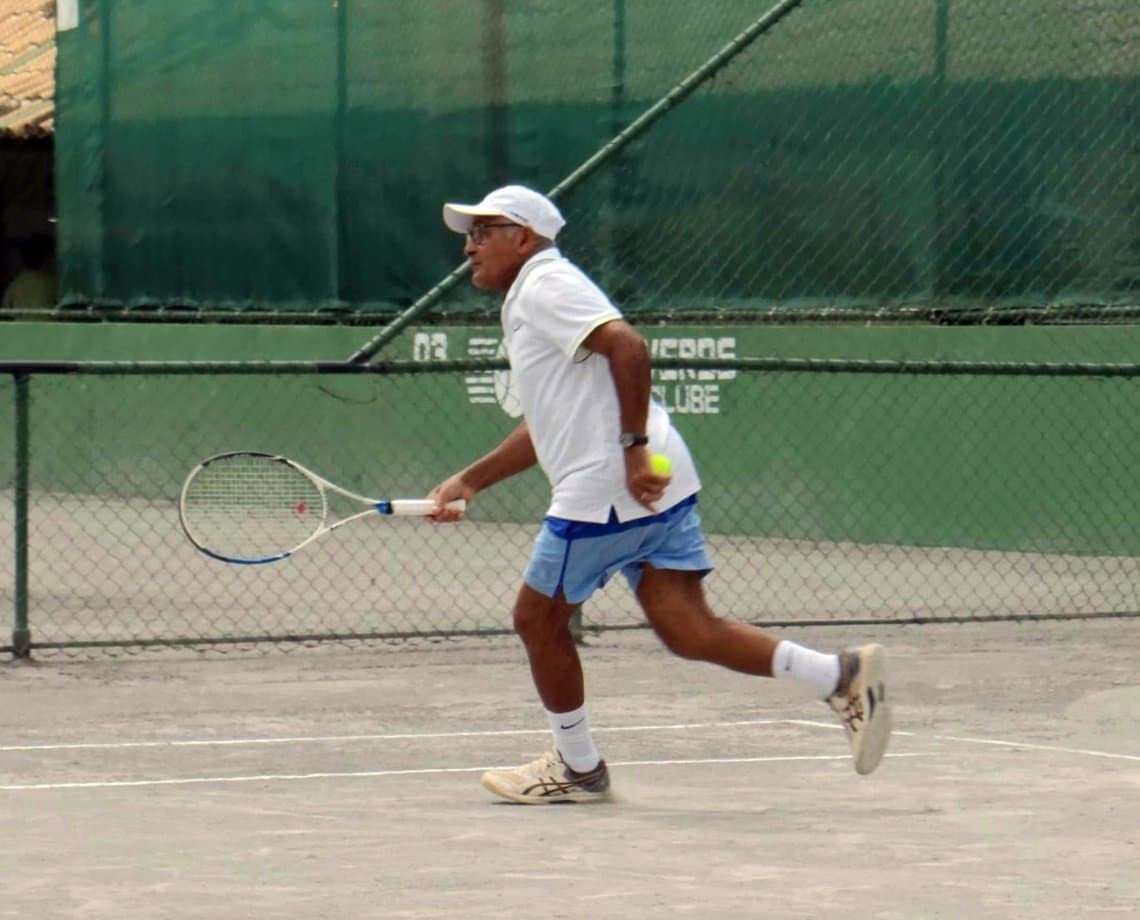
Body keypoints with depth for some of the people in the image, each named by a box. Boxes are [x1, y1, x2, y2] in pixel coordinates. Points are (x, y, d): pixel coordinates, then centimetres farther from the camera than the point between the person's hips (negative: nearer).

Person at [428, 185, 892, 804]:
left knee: (538, 619, 7)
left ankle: (577, 768, 19)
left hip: (605, 492, -9)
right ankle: (841, 675, -9)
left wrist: (633, 448, -25)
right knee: (689, 632, 1)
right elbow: (547, 428, 34)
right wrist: (470, 481, 31)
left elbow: (627, 347, -22)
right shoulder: (528, 302, 26)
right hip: (652, 491, 9)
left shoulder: (546, 286, -6)